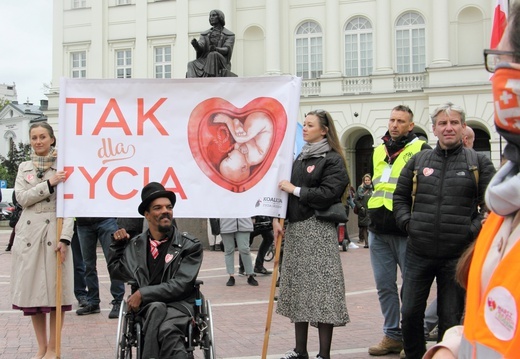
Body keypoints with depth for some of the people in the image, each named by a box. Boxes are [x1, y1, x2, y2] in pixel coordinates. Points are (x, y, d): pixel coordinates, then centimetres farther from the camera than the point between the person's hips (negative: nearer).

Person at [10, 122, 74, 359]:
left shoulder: (63, 166, 2)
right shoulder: (24, 167, 13)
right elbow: (21, 198, -1)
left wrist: (65, 238, -14)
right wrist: (49, 184, -14)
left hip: (55, 232, -3)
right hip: (29, 233, 3)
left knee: (56, 290, -3)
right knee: (33, 290, 5)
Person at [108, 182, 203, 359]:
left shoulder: (190, 245, 1)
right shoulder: (135, 245, 13)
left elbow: (180, 285, -8)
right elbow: (115, 272, 26)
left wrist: (143, 294, -14)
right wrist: (117, 244, 12)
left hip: (178, 305, -2)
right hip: (146, 306, 3)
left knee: (166, 329, -37)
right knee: (157, 307, -35)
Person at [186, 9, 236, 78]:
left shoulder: (230, 35, 9)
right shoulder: (205, 34, 19)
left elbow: (226, 50, -8)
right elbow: (199, 48, 2)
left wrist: (216, 49, -30)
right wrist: (195, 44, -23)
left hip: (221, 63, -3)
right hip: (205, 62, 3)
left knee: (213, 55, -37)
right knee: (192, 65, -28)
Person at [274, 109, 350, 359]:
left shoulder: (332, 160, -4)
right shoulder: (299, 158, 17)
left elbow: (328, 194, -15)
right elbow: (286, 191, 14)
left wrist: (296, 190, -11)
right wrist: (277, 219, 1)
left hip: (318, 229, -7)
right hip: (294, 228, 7)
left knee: (320, 288, -6)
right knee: (297, 287, 10)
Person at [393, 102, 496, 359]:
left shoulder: (479, 163, 2)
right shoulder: (418, 161, 8)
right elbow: (400, 196, 16)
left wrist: (474, 230, -11)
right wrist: (406, 222, 2)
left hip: (457, 255, -2)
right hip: (418, 253, 2)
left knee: (451, 317, 8)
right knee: (410, 312, 8)